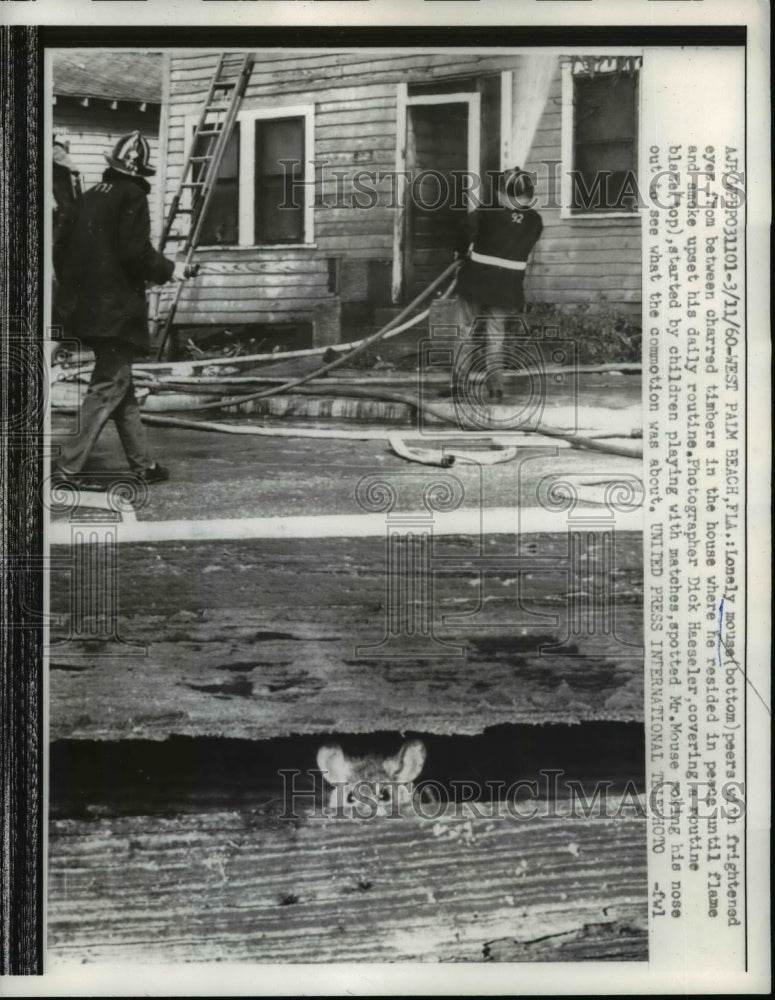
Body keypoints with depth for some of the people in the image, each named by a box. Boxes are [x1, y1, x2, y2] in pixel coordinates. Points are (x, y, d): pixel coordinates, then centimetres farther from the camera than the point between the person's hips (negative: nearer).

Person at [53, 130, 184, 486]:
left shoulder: (89, 197, 13)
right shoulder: (132, 196, -8)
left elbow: (60, 248, 13)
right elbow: (136, 252, -17)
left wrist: (73, 289, 25)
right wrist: (169, 270, -1)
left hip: (83, 307, 8)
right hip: (116, 309, -8)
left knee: (122, 387, 15)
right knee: (108, 389, -3)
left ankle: (143, 464, 22)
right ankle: (68, 468, -7)